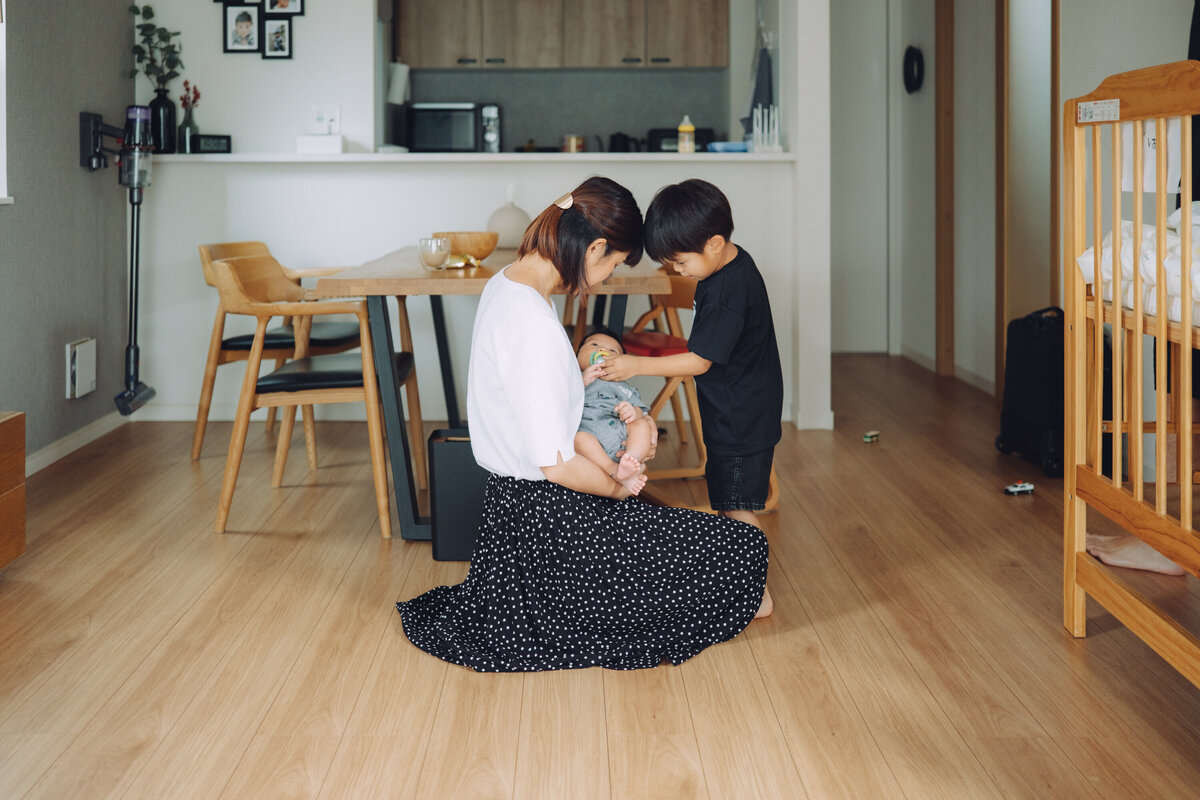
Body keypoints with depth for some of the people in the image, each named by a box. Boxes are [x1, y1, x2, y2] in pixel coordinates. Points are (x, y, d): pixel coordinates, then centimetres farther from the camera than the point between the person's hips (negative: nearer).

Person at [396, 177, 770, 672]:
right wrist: (618, 487, -6)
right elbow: (556, 464, -25)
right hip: (547, 516, -11)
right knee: (743, 548, -7)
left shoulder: (506, 284, 5)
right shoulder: (532, 323, -27)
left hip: (513, 501, 11)